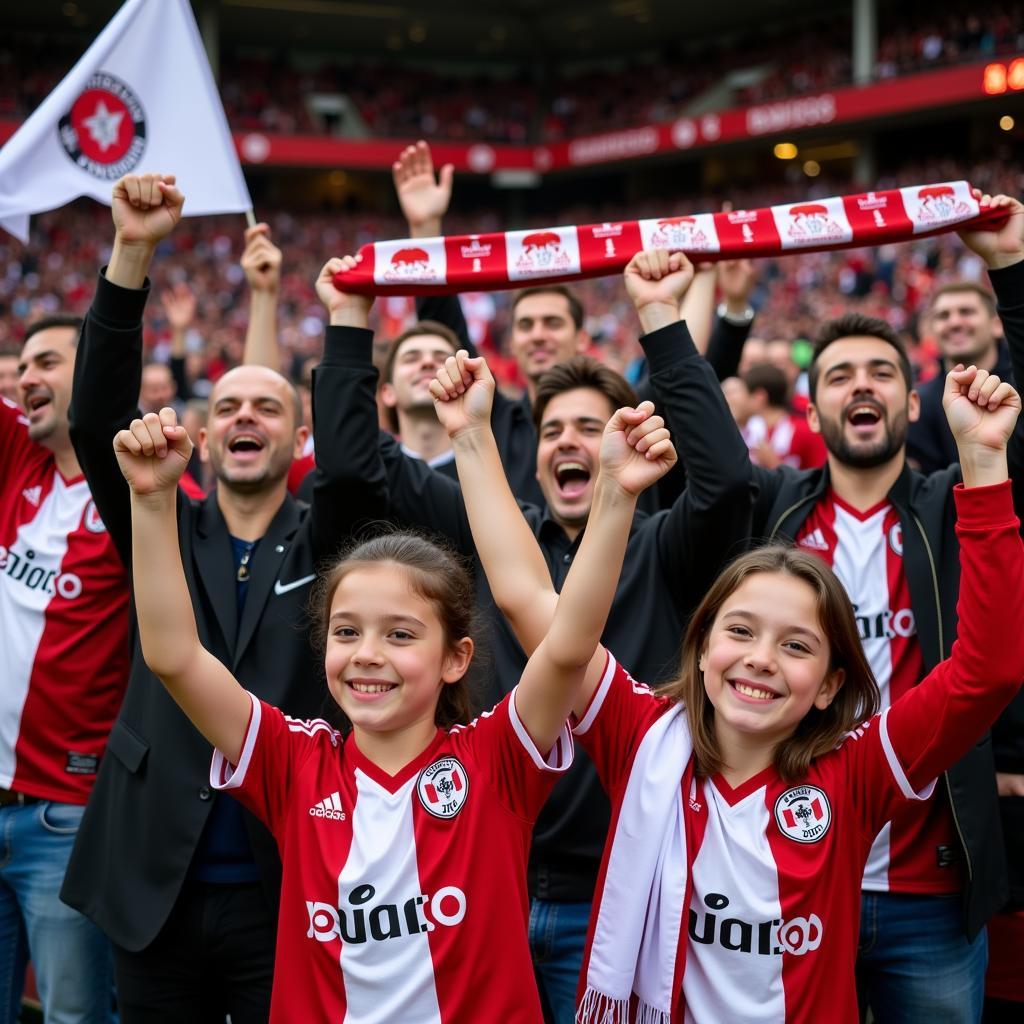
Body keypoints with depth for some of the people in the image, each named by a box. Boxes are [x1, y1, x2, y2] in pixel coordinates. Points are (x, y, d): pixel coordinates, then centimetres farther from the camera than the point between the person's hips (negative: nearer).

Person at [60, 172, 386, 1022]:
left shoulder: (322, 540, 4)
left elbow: (354, 465, -16)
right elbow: (98, 421, -6)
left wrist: (347, 320, -17)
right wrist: (132, 254, -15)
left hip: (282, 893, -1)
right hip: (154, 889, 2)